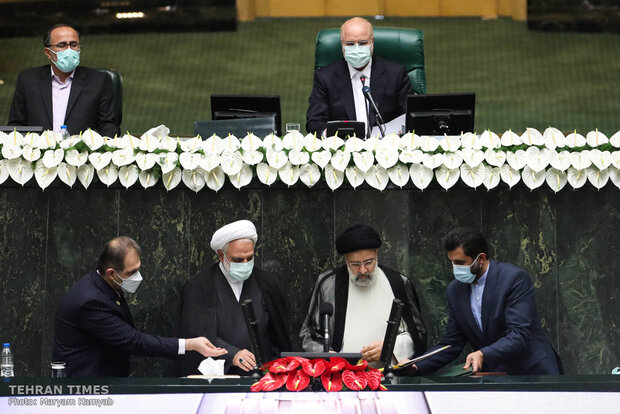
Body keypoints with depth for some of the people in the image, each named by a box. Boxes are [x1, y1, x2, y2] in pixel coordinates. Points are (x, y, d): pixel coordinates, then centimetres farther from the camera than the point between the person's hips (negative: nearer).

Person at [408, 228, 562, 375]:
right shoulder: (455, 290, 7)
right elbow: (452, 343, 11)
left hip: (532, 372, -6)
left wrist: (483, 354, -34)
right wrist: (418, 367, -4)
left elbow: (520, 335, -20)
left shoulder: (515, 278, -12)